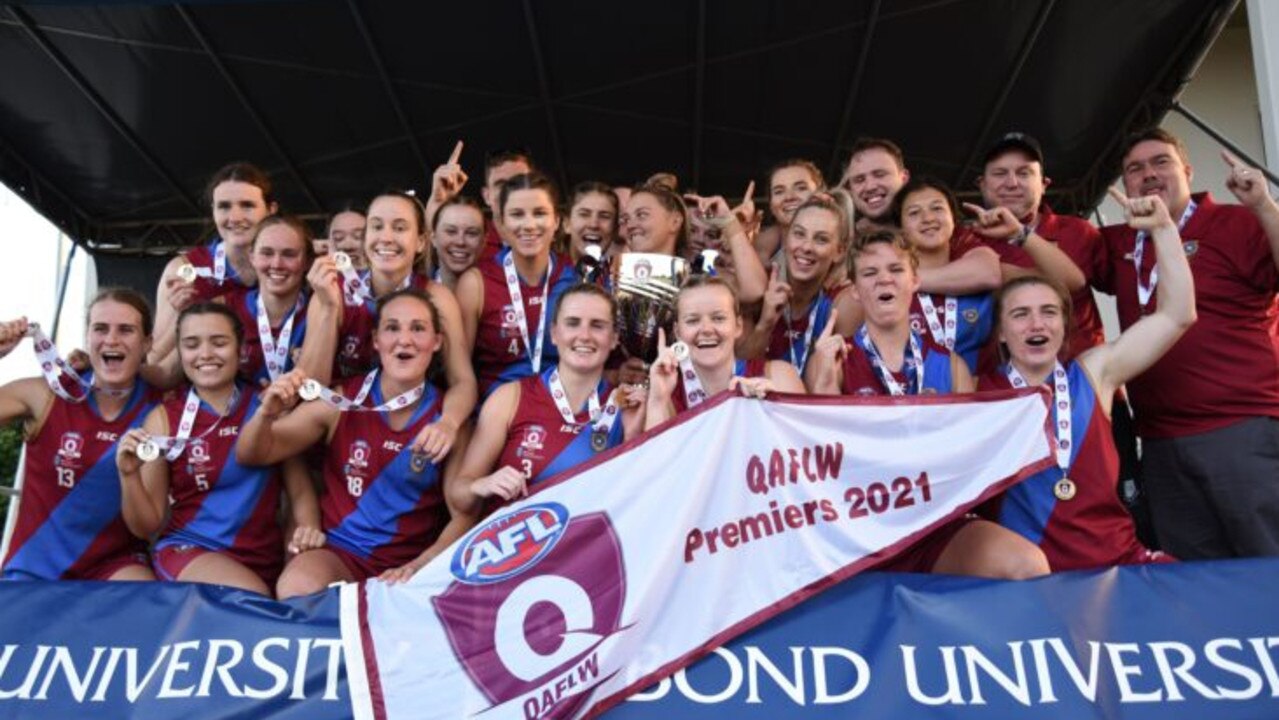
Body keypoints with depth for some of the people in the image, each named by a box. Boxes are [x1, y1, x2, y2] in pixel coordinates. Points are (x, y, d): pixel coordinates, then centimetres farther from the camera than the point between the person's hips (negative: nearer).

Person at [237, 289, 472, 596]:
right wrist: (267, 414, -18)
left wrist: (417, 567, -19)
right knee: (297, 588, -29)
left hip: (414, 559, -1)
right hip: (338, 549, 1)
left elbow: (463, 517, -3)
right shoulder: (339, 402, -1)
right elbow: (252, 456, 4)